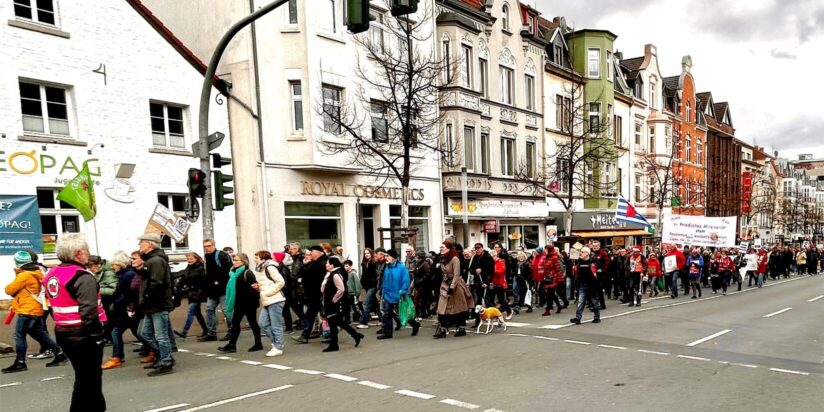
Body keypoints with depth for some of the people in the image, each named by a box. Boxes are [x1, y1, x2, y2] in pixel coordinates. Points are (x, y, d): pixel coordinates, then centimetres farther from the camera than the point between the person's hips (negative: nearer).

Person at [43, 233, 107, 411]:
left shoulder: (51, 275, 9)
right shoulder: (82, 277, -20)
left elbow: (53, 305, 16)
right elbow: (89, 311, -25)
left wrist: (62, 324, 20)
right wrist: (97, 335, -18)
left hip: (63, 332, 9)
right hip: (83, 334, -9)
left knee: (85, 374, 22)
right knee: (88, 377, 3)